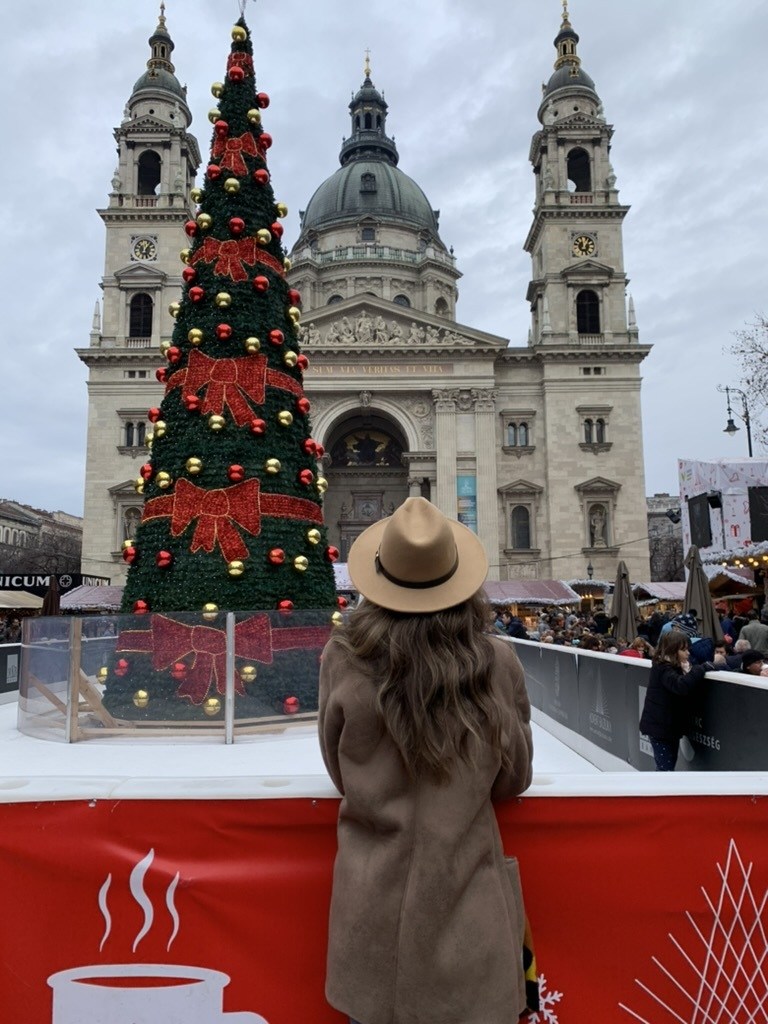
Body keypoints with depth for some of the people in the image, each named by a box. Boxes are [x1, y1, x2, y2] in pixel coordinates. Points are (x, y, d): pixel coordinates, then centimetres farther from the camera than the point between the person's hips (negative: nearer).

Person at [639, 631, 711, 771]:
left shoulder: (675, 667, 11)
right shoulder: (663, 669, -21)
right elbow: (681, 685, -37)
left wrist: (704, 667, -7)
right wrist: (701, 669, -28)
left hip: (670, 725, 10)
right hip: (659, 726, -10)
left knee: (668, 764, 19)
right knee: (666, 766, -6)